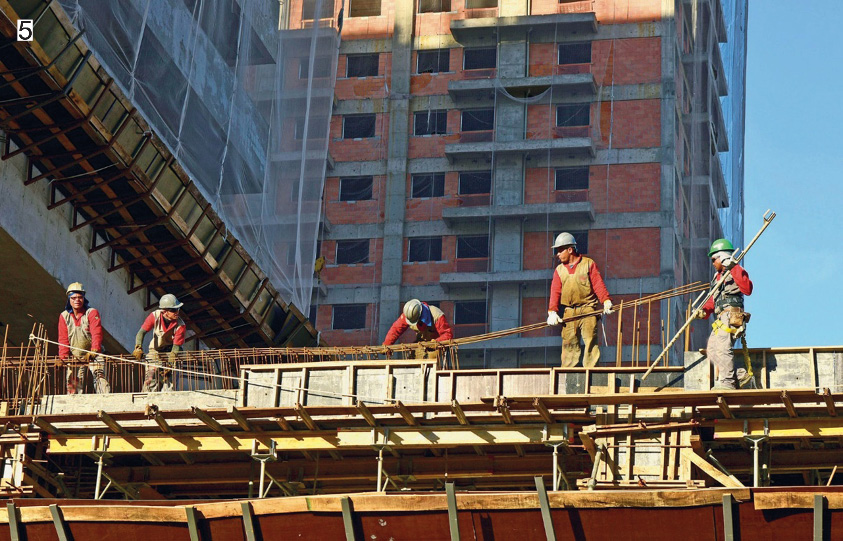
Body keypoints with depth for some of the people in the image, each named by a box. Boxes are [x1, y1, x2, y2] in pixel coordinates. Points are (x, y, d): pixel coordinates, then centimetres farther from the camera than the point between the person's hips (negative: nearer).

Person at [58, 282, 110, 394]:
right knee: (73, 384, 0)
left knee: (99, 376, -22)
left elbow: (96, 334, -17)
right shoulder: (64, 316, 5)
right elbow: (63, 339, 4)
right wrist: (63, 357, -9)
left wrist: (94, 351, -32)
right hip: (74, 357, 4)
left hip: (93, 355, -3)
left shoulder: (92, 313, -6)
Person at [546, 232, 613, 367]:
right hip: (569, 313, 3)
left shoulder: (588, 264, 5)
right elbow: (555, 291, 8)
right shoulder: (559, 270, 16)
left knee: (590, 340, -9)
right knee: (569, 343, 0)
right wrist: (552, 311, -6)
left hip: (588, 310, -3)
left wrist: (606, 300, -18)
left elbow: (598, 284, -3)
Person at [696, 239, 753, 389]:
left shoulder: (737, 271, -1)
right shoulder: (718, 276, 26)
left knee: (722, 347, -20)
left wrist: (735, 270, -22)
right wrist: (704, 310, 10)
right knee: (712, 349, 5)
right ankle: (738, 374, 5)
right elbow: (713, 298, 29)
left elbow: (747, 290, -18)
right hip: (721, 318, 10)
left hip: (731, 316, -10)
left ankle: (727, 382, -20)